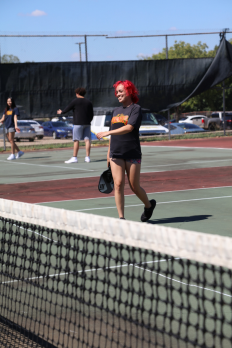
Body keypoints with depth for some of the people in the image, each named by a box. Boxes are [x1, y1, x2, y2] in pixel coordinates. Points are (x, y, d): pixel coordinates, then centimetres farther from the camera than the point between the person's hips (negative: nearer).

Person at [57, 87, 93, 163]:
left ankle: (74, 158, -4)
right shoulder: (89, 103, 12)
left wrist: (61, 112, 23)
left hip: (78, 123, -5)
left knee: (76, 140, -3)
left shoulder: (75, 101, -2)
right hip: (87, 123, 5)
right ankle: (87, 157, 0)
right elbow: (91, 115, 15)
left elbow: (67, 109, 5)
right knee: (87, 140, 2)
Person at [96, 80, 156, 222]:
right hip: (116, 155, 5)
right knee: (118, 184, -7)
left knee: (135, 186, 3)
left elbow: (129, 127, -20)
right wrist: (109, 153, 17)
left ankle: (149, 205, 31)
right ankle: (121, 217, -5)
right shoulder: (116, 111, 16)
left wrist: (107, 133, -28)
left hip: (132, 154, -5)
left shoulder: (136, 109, -5)